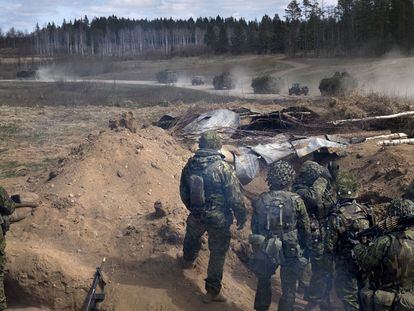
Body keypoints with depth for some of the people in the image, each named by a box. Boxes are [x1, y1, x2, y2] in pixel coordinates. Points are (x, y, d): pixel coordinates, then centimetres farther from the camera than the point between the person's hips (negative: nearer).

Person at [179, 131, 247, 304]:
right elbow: (235, 197, -18)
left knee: (192, 238, 33)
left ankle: (188, 261, 62)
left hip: (196, 216, 5)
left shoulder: (190, 165, -6)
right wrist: (241, 217, -3)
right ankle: (212, 291, 18)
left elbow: (184, 192, 6)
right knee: (217, 253, 11)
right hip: (218, 219, -5)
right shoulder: (223, 168, -22)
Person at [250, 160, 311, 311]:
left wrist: (258, 248, 17)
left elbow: (254, 227, 3)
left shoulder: (260, 200, -7)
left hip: (265, 251, 3)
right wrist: (304, 247, 11)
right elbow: (306, 229, -5)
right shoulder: (296, 201, -14)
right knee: (288, 290, 13)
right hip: (290, 252, -2)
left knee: (263, 283, 24)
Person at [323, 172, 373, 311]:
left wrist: (328, 264, 0)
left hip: (346, 264, -5)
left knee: (349, 297, 7)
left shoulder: (336, 217, -19)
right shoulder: (365, 211, -4)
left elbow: (330, 245, -14)